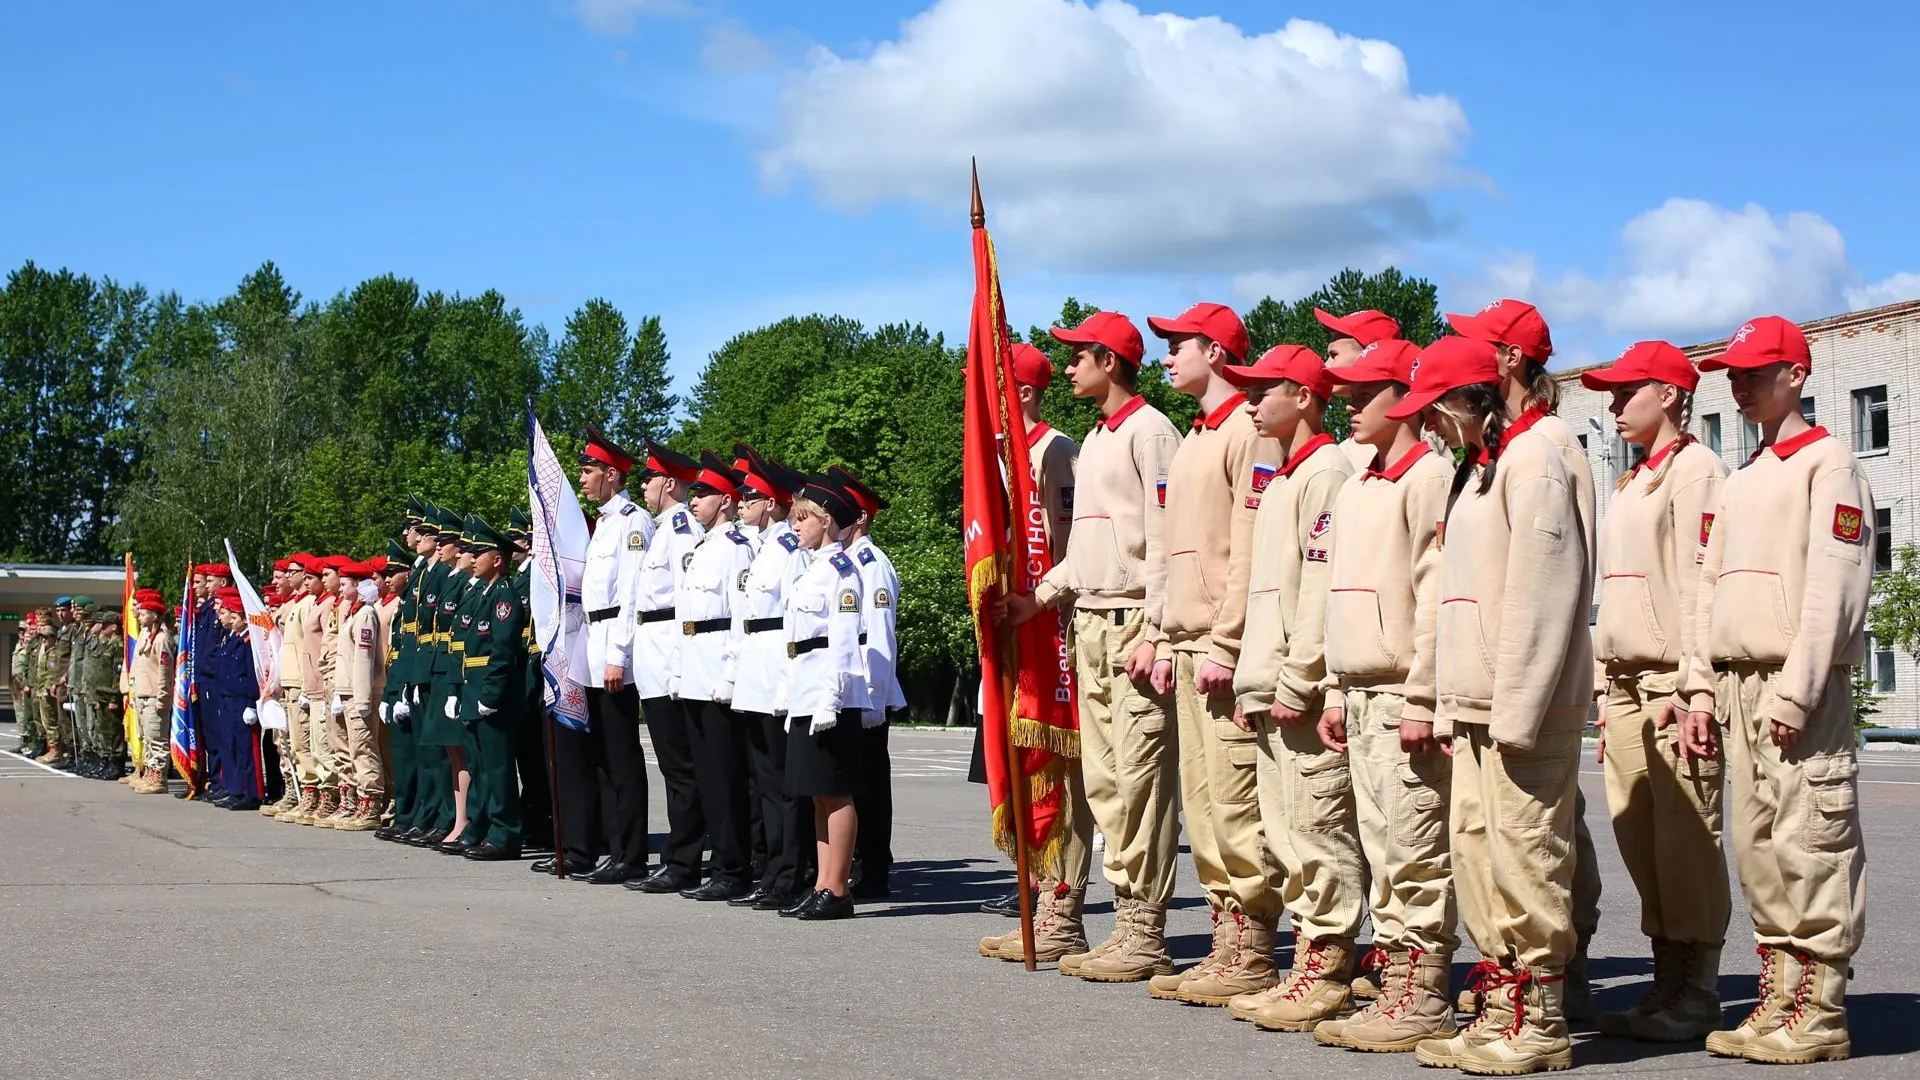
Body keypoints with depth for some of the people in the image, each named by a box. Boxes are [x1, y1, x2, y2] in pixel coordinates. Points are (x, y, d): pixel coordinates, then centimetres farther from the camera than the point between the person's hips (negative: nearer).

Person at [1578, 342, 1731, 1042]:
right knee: (1639, 841, 8)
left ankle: (1696, 997, -1)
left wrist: (1692, 687, -19)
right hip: (1625, 686, 9)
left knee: (1685, 841, -6)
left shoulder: (1694, 470, -6)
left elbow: (1701, 582, -14)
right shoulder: (1631, 484, 22)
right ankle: (1667, 984, 15)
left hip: (1672, 683, -9)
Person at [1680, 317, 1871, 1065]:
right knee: (1757, 847, 8)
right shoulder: (1738, 483, 22)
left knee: (1809, 842, -8)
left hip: (1800, 688, -8)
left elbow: (1834, 585, -12)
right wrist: (1701, 689, 11)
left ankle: (1819, 1014, -4)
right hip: (1737, 686, 8)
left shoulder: (1827, 463, -3)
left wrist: (1797, 691, -18)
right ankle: (1777, 1000, 13)